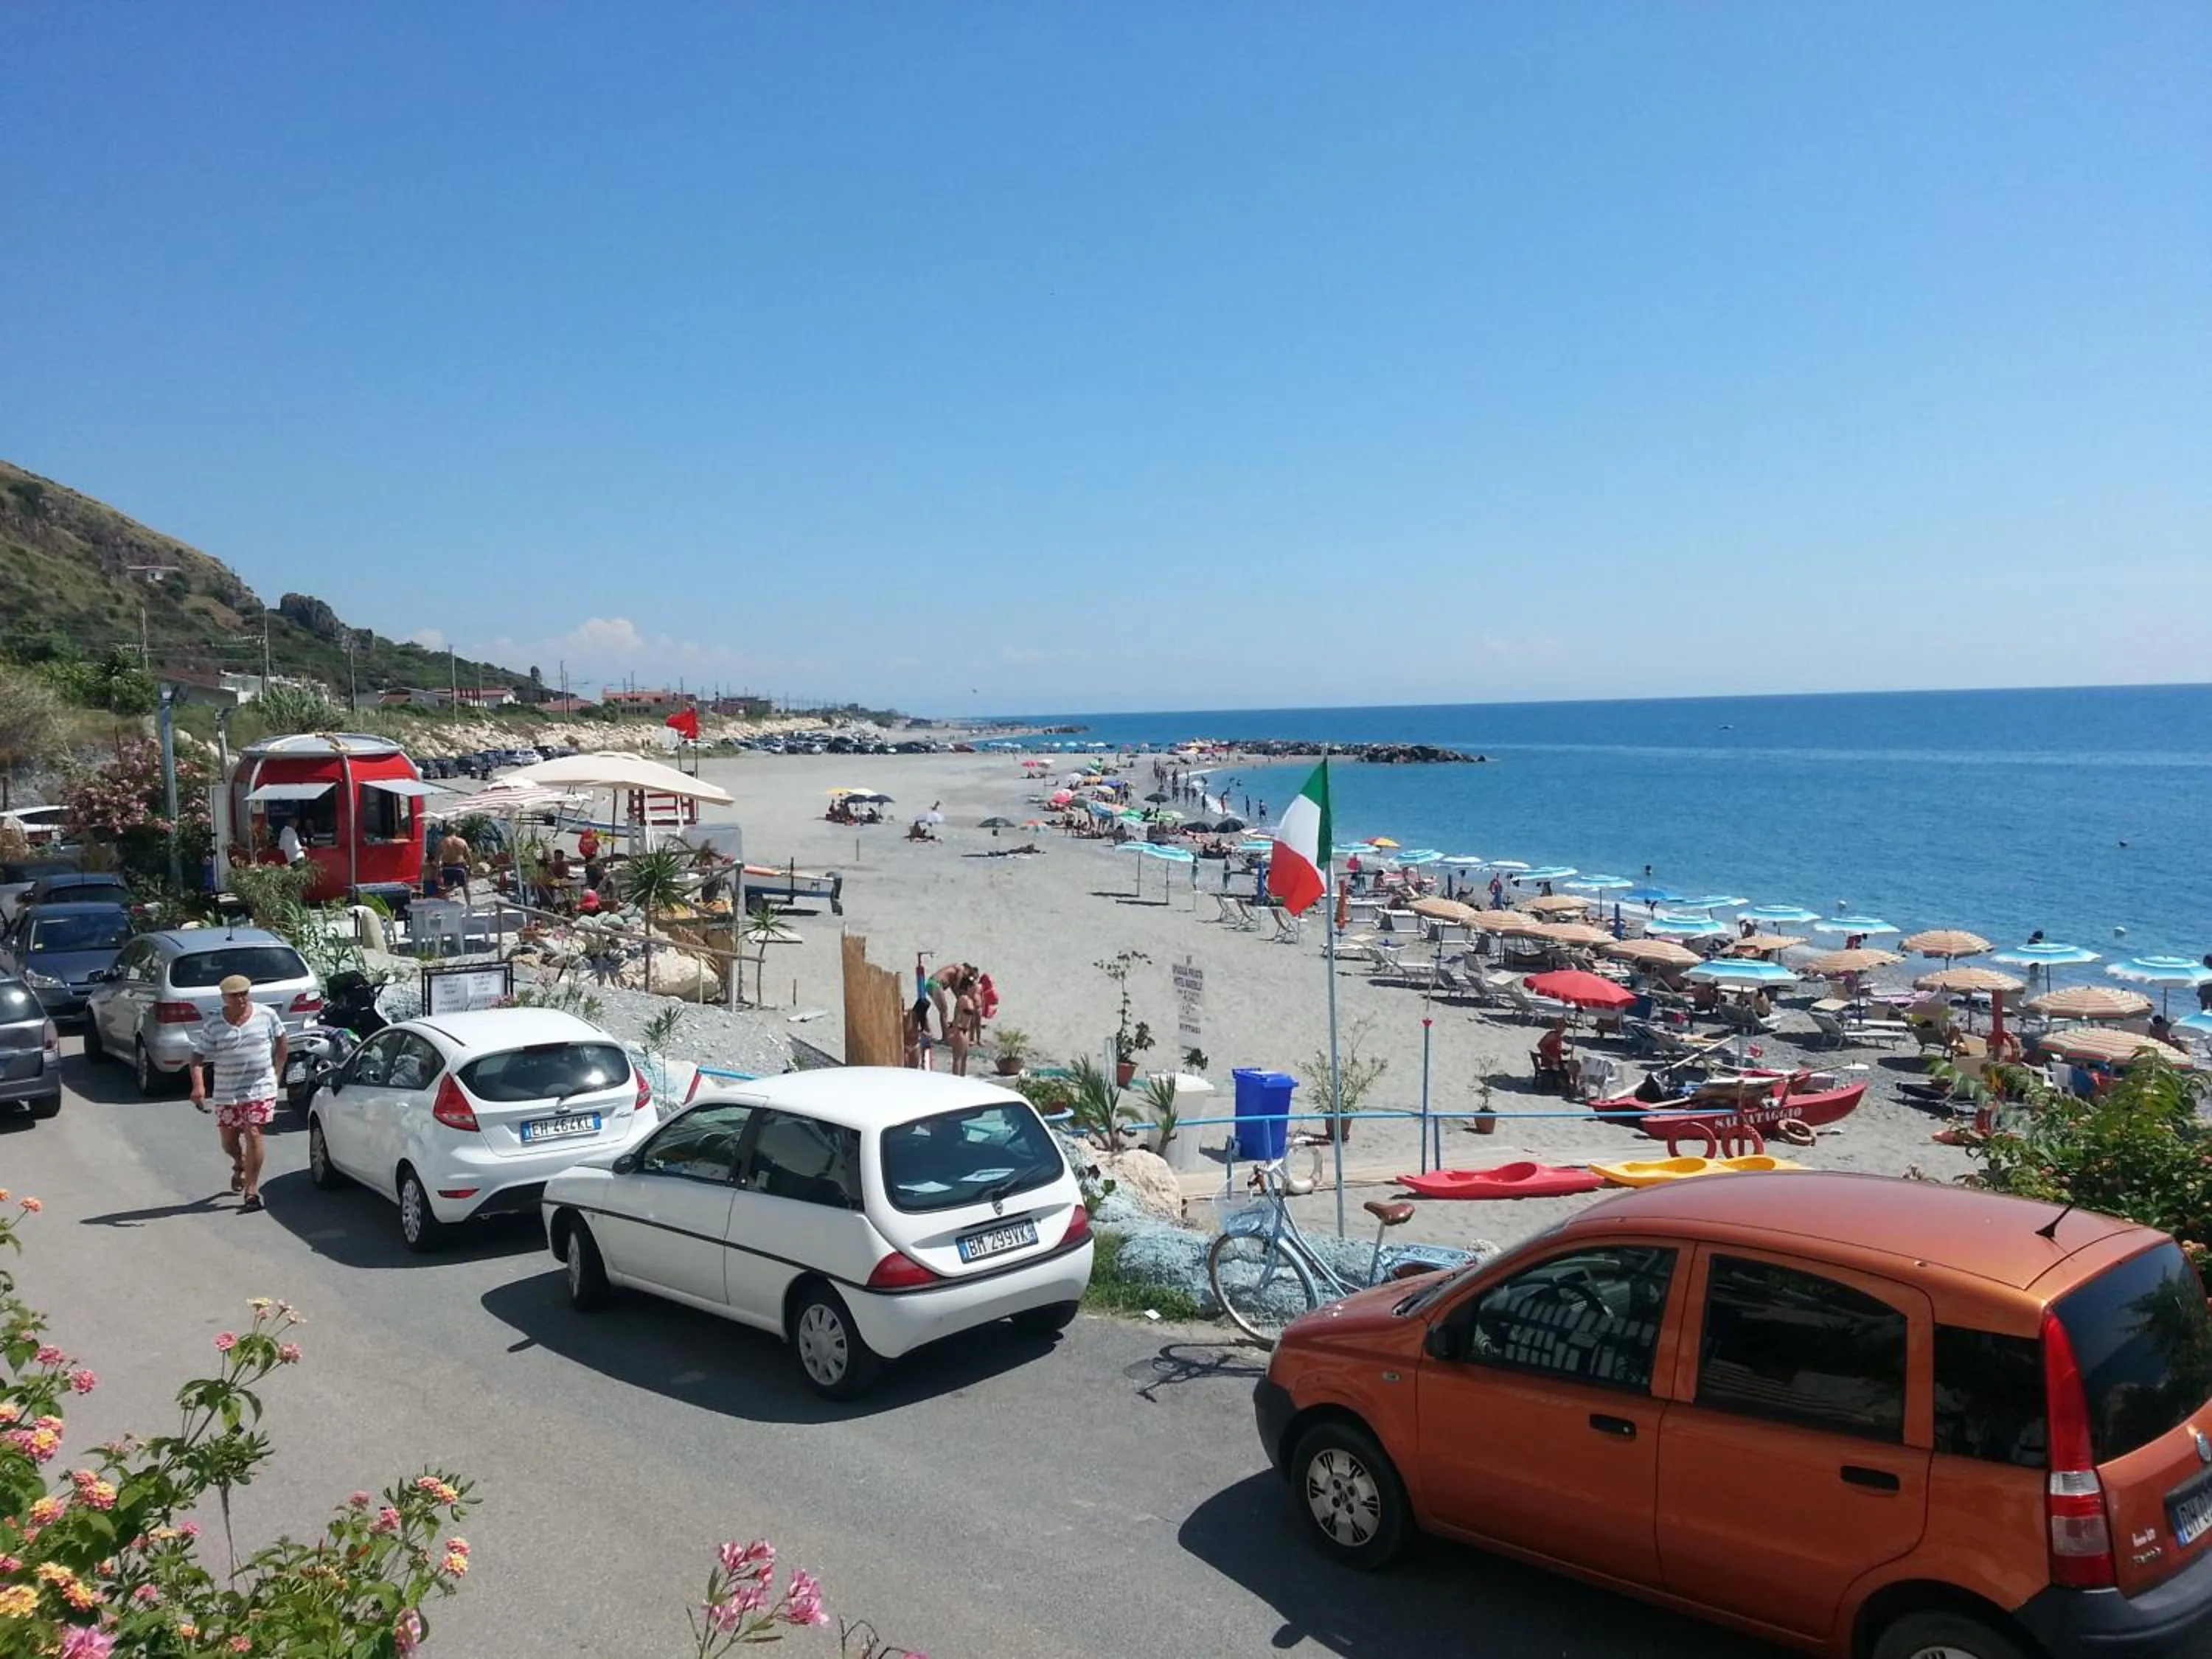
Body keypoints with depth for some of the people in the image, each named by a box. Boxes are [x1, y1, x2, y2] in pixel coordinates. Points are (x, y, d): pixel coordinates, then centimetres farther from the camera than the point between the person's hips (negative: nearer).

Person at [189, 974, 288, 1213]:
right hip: (226, 1093, 2)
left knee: (253, 1134, -12)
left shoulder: (266, 1015, -2)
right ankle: (240, 1166, 46)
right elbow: (198, 1057, -5)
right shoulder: (213, 1024, -4)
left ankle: (252, 1191, -5)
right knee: (229, 1141, 11)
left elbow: (282, 1044, 12)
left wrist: (276, 1074, 9)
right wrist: (198, 1085, -21)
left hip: (261, 1089, -2)